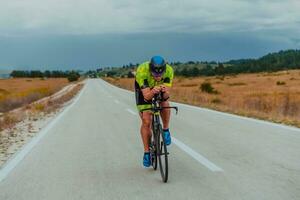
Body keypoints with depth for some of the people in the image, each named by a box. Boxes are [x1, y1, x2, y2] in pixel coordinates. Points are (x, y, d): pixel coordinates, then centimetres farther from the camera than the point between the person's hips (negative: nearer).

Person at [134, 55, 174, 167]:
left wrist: (165, 91, -56)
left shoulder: (169, 70, -34)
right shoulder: (142, 71, -40)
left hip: (161, 89, 2)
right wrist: (153, 92, -61)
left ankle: (165, 130, -3)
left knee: (164, 102, -28)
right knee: (146, 122, -9)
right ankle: (147, 152, 6)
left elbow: (167, 95, -34)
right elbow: (146, 96, -40)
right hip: (144, 90, -2)